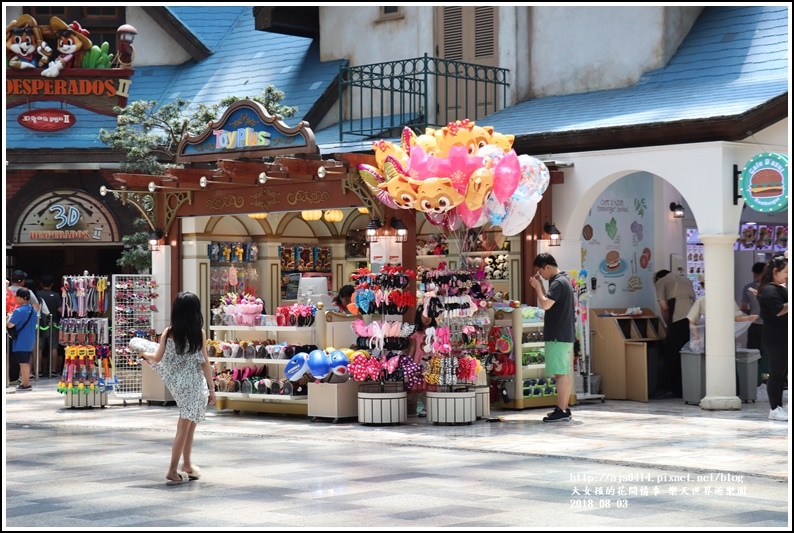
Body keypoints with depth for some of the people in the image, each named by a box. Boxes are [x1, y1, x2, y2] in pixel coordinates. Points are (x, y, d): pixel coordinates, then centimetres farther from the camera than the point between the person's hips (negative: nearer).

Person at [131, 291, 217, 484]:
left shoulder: (168, 333, -2)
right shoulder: (199, 334, -9)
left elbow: (158, 358, 3)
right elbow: (204, 363, -8)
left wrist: (144, 354, 25)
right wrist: (212, 389, -2)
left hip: (177, 383, 4)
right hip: (194, 384, -4)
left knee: (189, 424, 19)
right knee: (185, 427, 0)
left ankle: (187, 464, 24)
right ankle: (173, 471, 1)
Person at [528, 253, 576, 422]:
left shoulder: (558, 283, -15)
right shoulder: (563, 280, 17)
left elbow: (545, 304, -23)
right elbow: (550, 302, 20)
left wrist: (537, 287, -10)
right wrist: (540, 286, 11)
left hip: (558, 335, -10)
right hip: (566, 334, 10)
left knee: (561, 373, -10)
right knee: (566, 373, 11)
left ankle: (561, 411, -12)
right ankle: (564, 409, 15)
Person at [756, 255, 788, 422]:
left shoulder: (781, 288, 16)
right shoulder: (770, 290, -14)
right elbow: (779, 310, -25)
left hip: (783, 338, 10)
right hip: (775, 338, -10)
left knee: (782, 372, 12)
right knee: (777, 373, -5)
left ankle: (778, 407, 18)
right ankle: (775, 409, 2)